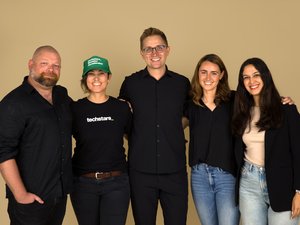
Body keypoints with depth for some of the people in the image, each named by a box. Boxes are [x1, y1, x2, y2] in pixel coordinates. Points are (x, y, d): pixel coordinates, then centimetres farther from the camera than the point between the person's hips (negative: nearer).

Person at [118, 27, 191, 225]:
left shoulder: (182, 83, 4)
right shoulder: (131, 83, 2)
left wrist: (172, 131, 5)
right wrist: (136, 137, 3)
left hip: (175, 171, 1)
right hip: (141, 171, 0)